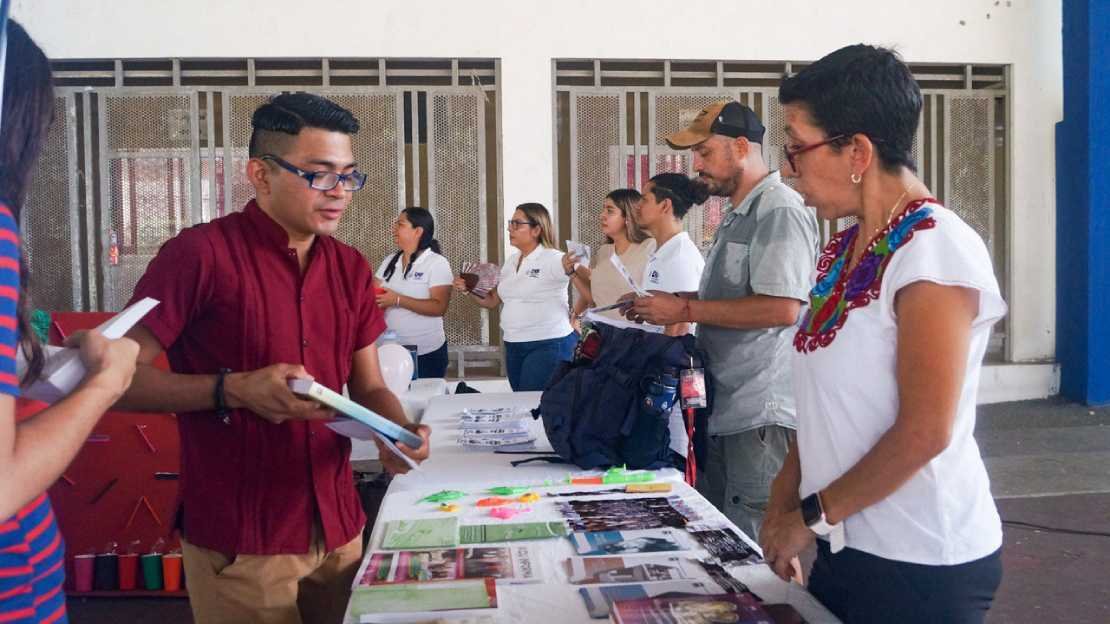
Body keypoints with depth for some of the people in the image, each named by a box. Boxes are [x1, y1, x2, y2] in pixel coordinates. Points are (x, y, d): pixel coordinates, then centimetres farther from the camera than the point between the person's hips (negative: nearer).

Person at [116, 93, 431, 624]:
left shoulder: (352, 269, 6)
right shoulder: (200, 253, -13)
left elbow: (368, 387, 10)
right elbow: (122, 377, -12)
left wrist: (396, 432, -12)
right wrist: (234, 389, -26)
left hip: (338, 528, 6)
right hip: (238, 540, -6)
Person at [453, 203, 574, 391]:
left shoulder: (553, 259, -9)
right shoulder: (511, 261, 14)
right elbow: (492, 301, 20)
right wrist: (468, 290, 5)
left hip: (548, 345, -7)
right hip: (513, 346, 7)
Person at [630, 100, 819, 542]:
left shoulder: (779, 211, -13)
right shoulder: (736, 215, 18)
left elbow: (780, 307, -23)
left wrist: (686, 310, -16)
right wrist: (667, 303, 9)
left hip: (760, 415, -10)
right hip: (722, 408, 10)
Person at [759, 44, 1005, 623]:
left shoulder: (934, 250, -18)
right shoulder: (842, 250, 7)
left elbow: (923, 432, -21)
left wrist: (812, 514, -12)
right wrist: (783, 502, 3)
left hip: (921, 561, -7)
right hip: (846, 545, 7)